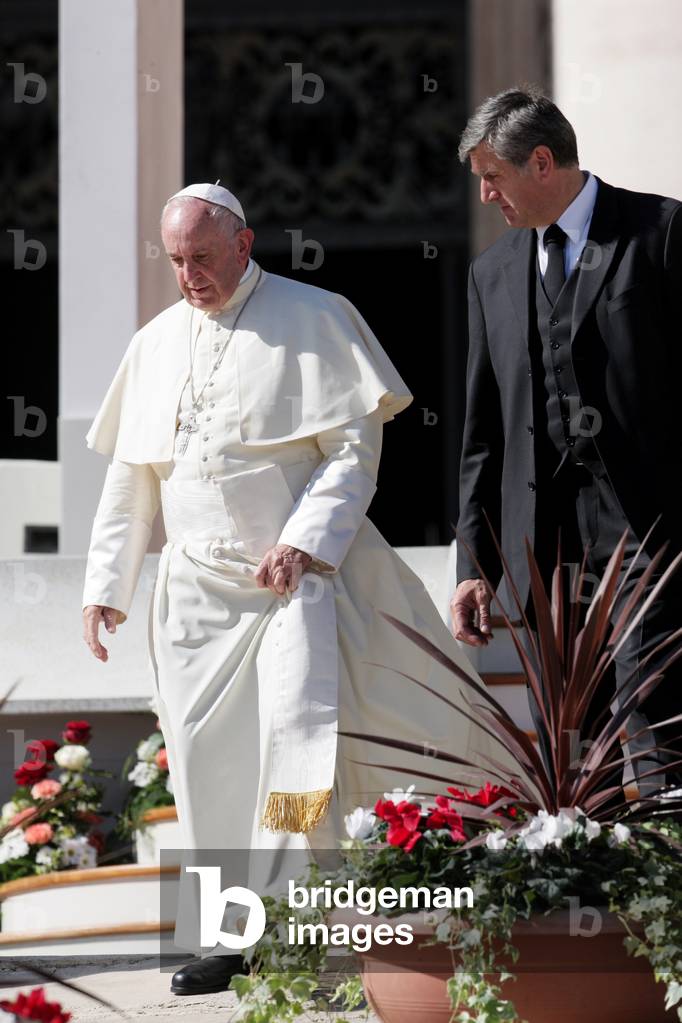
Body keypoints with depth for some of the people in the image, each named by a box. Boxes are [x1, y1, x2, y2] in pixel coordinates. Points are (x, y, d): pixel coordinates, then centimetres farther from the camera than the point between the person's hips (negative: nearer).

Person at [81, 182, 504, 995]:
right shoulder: (157, 344, 15)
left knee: (295, 738, -17)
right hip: (197, 587, 5)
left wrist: (303, 542, -17)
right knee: (210, 763, 3)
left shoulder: (313, 320, -1)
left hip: (297, 574, -5)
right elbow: (130, 479, 19)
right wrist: (106, 584, 13)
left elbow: (357, 447, -6)